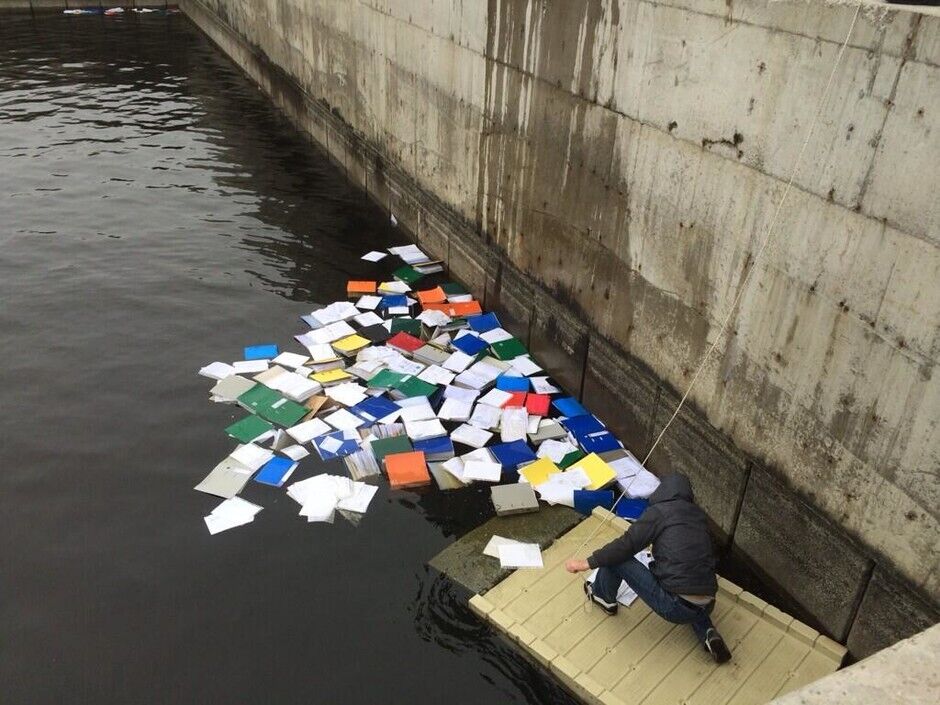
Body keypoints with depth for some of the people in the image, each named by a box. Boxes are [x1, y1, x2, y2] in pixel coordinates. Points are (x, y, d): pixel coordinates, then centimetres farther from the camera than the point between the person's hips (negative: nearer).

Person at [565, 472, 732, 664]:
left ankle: (604, 598, 29)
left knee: (615, 557, 1)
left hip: (674, 606, -6)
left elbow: (626, 545, -8)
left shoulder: (659, 511, -3)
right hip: (706, 607, 6)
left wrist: (587, 563, 2)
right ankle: (707, 632, 15)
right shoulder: (698, 514, 15)